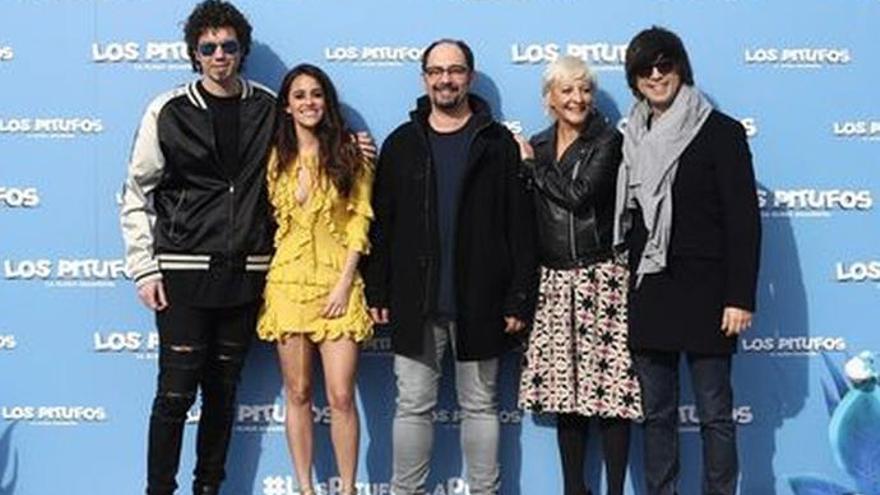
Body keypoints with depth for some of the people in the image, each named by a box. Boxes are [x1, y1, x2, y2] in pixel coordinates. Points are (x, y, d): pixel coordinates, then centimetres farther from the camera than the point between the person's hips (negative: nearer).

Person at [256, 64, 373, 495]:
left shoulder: (348, 153, 2)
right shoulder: (276, 157, 9)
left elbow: (360, 220, -3)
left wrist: (344, 283, -9)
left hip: (337, 285, -2)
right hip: (288, 282, 2)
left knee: (341, 397, -6)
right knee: (297, 393, 6)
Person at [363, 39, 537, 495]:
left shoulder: (498, 143, 2)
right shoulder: (401, 144, 8)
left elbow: (520, 226, -1)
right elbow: (381, 224, 7)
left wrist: (519, 298, -6)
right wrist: (377, 293, 1)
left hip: (478, 302, -1)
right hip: (415, 302, 1)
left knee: (480, 405, 8)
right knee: (413, 406, 6)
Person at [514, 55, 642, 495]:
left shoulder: (609, 142, -2)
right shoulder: (534, 147, 12)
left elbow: (579, 194, -16)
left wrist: (532, 163, -5)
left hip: (601, 280, -4)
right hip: (552, 282, 5)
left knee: (610, 389, -5)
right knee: (565, 390, 8)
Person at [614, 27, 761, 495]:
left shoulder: (720, 132, -3)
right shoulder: (632, 139, 13)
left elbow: (744, 218, -7)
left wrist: (740, 297, -13)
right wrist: (627, 290, 10)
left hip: (703, 293, -5)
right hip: (647, 294, 5)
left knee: (714, 414, 1)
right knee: (657, 414, 10)